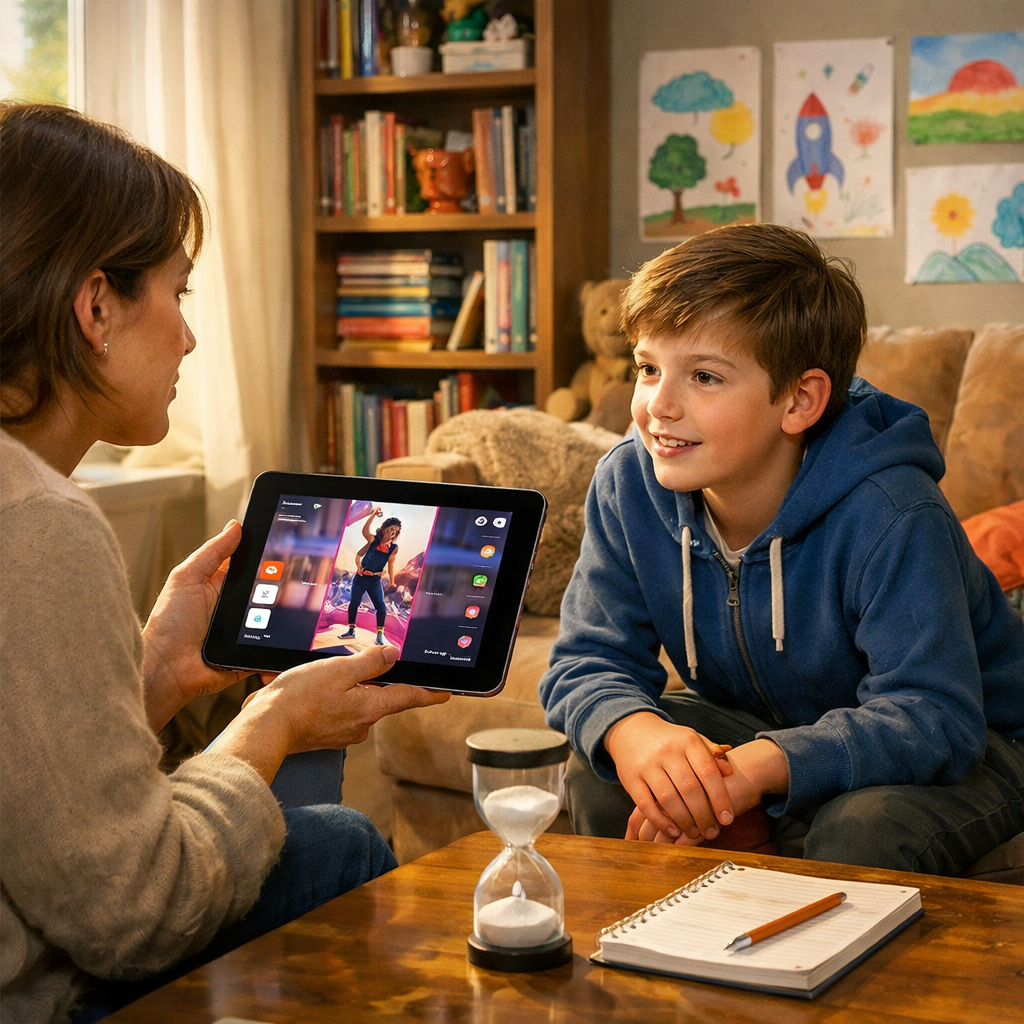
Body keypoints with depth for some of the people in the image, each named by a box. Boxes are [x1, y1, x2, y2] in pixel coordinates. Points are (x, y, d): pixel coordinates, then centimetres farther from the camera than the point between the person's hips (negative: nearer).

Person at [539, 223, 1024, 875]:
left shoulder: (889, 520, -31)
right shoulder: (628, 487, -14)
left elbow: (931, 717, -35)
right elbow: (589, 662, -12)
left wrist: (757, 768, -49)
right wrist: (634, 732, -38)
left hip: (962, 744, -4)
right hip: (758, 724, 5)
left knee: (857, 835, -35)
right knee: (598, 777, -18)